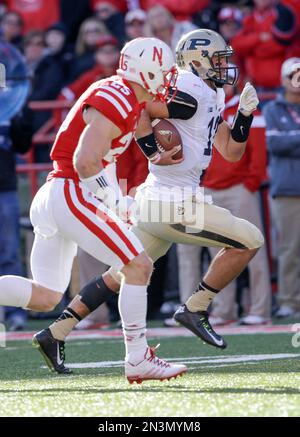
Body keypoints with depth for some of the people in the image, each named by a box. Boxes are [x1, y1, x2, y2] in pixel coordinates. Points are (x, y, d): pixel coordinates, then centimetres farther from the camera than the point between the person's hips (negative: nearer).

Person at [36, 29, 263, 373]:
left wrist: (245, 114, 7)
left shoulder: (212, 98, 17)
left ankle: (56, 331, 15)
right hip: (174, 204, -10)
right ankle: (196, 309, 0)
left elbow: (231, 152, 19)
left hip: (154, 201, 10)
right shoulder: (193, 95, -14)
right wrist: (156, 152, -18)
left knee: (123, 274, 16)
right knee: (249, 241, -3)